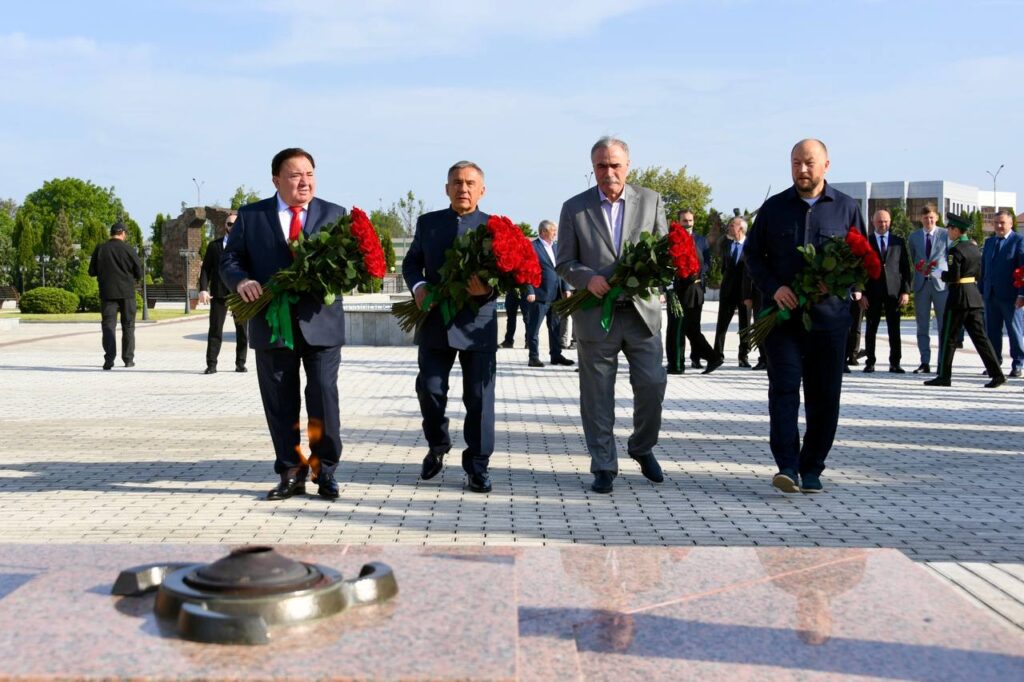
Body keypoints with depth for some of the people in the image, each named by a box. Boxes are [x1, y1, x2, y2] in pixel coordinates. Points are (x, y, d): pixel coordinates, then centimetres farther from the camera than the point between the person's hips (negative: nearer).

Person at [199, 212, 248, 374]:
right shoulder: (214, 245, 11)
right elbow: (206, 269, 7)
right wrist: (203, 289, -6)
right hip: (219, 293, 0)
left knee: (242, 330, 4)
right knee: (215, 329, -1)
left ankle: (240, 363, 14)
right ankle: (211, 364, 1)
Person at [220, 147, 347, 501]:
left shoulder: (334, 215, 8)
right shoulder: (250, 216, 8)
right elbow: (230, 259, 6)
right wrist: (241, 281, -16)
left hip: (321, 322, -1)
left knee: (324, 397, -2)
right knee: (280, 404, 6)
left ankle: (325, 471, 12)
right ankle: (291, 473, 17)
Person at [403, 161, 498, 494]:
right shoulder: (427, 222, 11)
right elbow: (411, 262, 13)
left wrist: (488, 289, -22)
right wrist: (418, 286, -8)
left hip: (477, 324, -2)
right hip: (435, 323, 2)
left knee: (479, 397, 1)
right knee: (430, 390, 3)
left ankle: (477, 465, 11)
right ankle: (437, 446, 29)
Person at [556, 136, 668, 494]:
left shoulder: (651, 201, 7)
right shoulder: (574, 208, 4)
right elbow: (564, 263, 4)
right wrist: (587, 278, -17)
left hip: (641, 310, 1)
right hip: (595, 314, -1)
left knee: (652, 384, 0)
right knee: (597, 395, 4)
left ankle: (642, 448, 26)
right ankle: (604, 466, 15)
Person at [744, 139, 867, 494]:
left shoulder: (847, 208, 8)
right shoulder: (774, 207, 8)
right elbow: (752, 253, 9)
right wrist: (774, 288, -8)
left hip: (829, 315, 1)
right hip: (782, 313, 0)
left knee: (824, 395, 3)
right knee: (784, 387, -11)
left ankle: (812, 469, 14)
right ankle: (788, 466, -12)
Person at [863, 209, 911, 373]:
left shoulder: (898, 242, 9)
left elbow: (906, 267, 8)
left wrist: (906, 291, -1)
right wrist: (862, 293, -5)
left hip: (893, 291, 1)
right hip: (872, 292, -1)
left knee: (894, 329, 1)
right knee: (871, 329, 3)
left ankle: (895, 363, 5)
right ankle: (870, 362, 10)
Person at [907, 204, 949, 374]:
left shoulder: (945, 234, 2)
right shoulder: (913, 237, 11)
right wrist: (920, 269, 5)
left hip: (941, 283, -3)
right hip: (921, 284, 3)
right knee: (922, 326, 4)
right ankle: (925, 363, 8)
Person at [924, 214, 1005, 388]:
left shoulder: (956, 250, -15)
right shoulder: (975, 248, 12)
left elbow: (953, 276, -20)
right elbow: (978, 274, 16)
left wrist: (939, 273, -5)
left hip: (958, 296, -8)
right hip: (974, 295, 8)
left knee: (948, 337, 1)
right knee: (979, 335, 8)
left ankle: (944, 376, 5)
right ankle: (997, 373, 3)